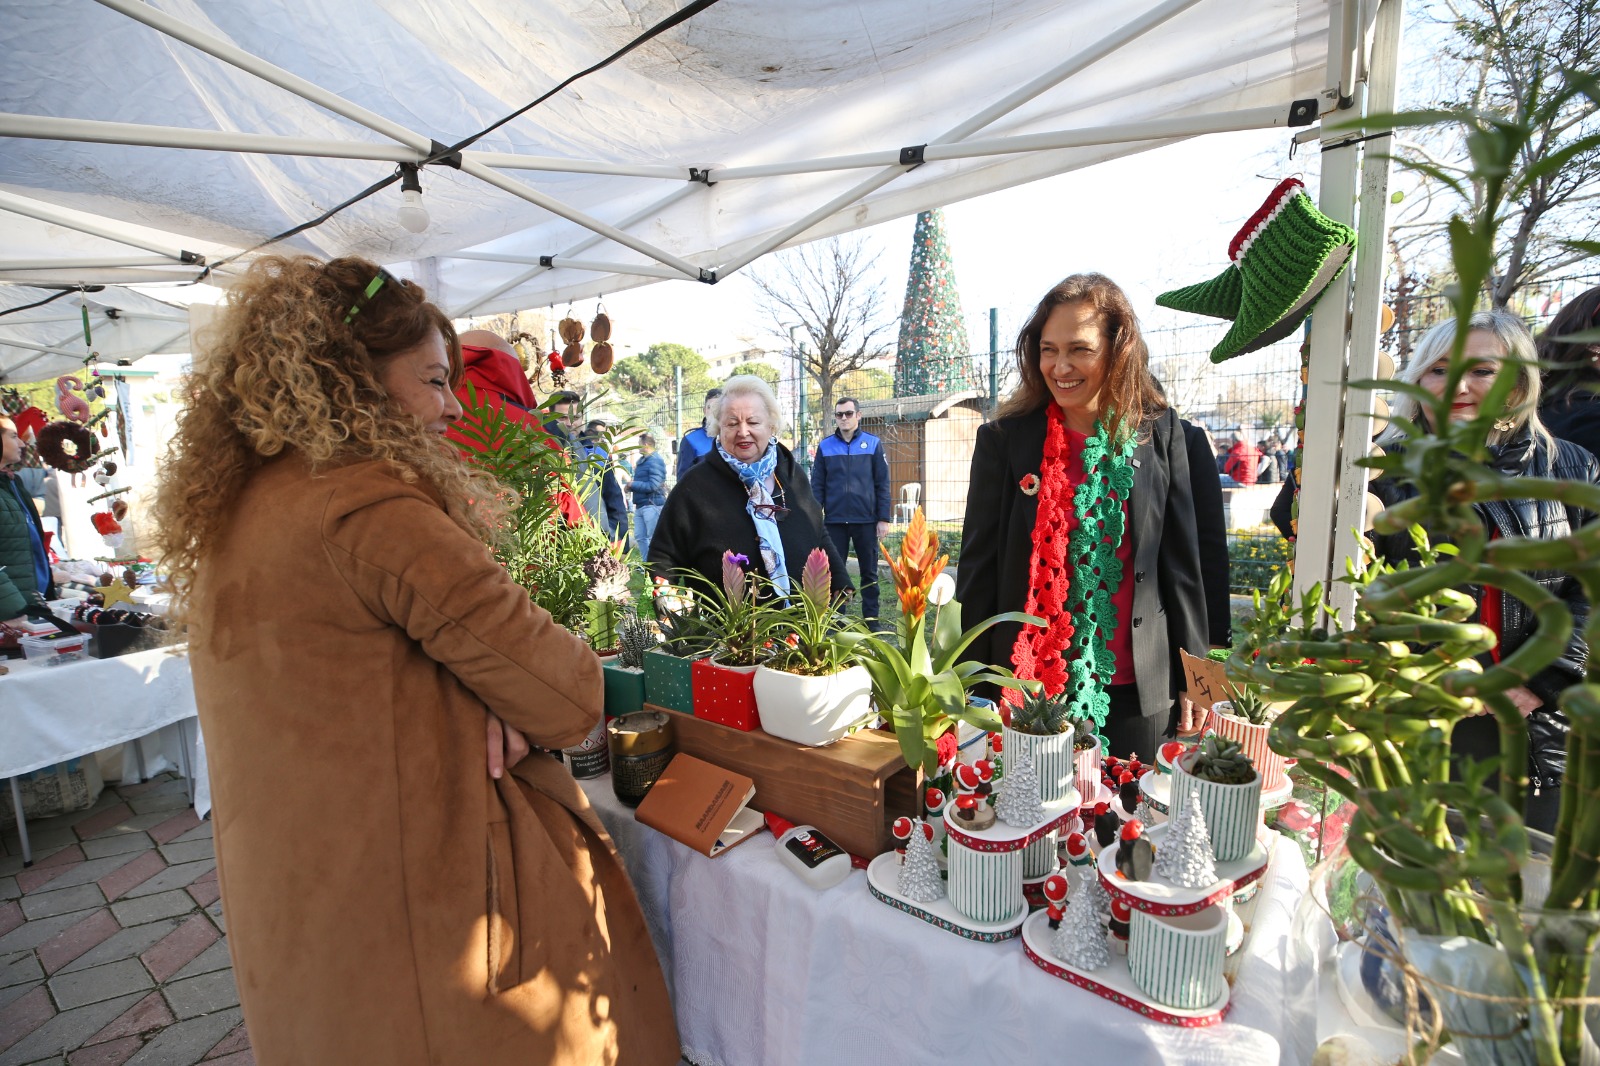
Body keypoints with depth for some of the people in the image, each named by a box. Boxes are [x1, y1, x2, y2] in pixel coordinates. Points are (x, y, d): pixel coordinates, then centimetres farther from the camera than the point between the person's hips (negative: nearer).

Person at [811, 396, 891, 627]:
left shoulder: (873, 444, 2)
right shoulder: (825, 446, 5)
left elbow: (882, 484, 1)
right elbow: (817, 485, 5)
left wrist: (883, 519, -4)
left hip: (866, 520, -1)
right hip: (834, 521, 1)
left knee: (869, 572, 8)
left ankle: (871, 618, 18)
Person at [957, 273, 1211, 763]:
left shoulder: (1161, 434, 0)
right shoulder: (1004, 440, -4)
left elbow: (1181, 562, 4)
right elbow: (978, 564, -1)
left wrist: (1190, 679, 6)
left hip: (1135, 691, 1)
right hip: (1027, 685, -1)